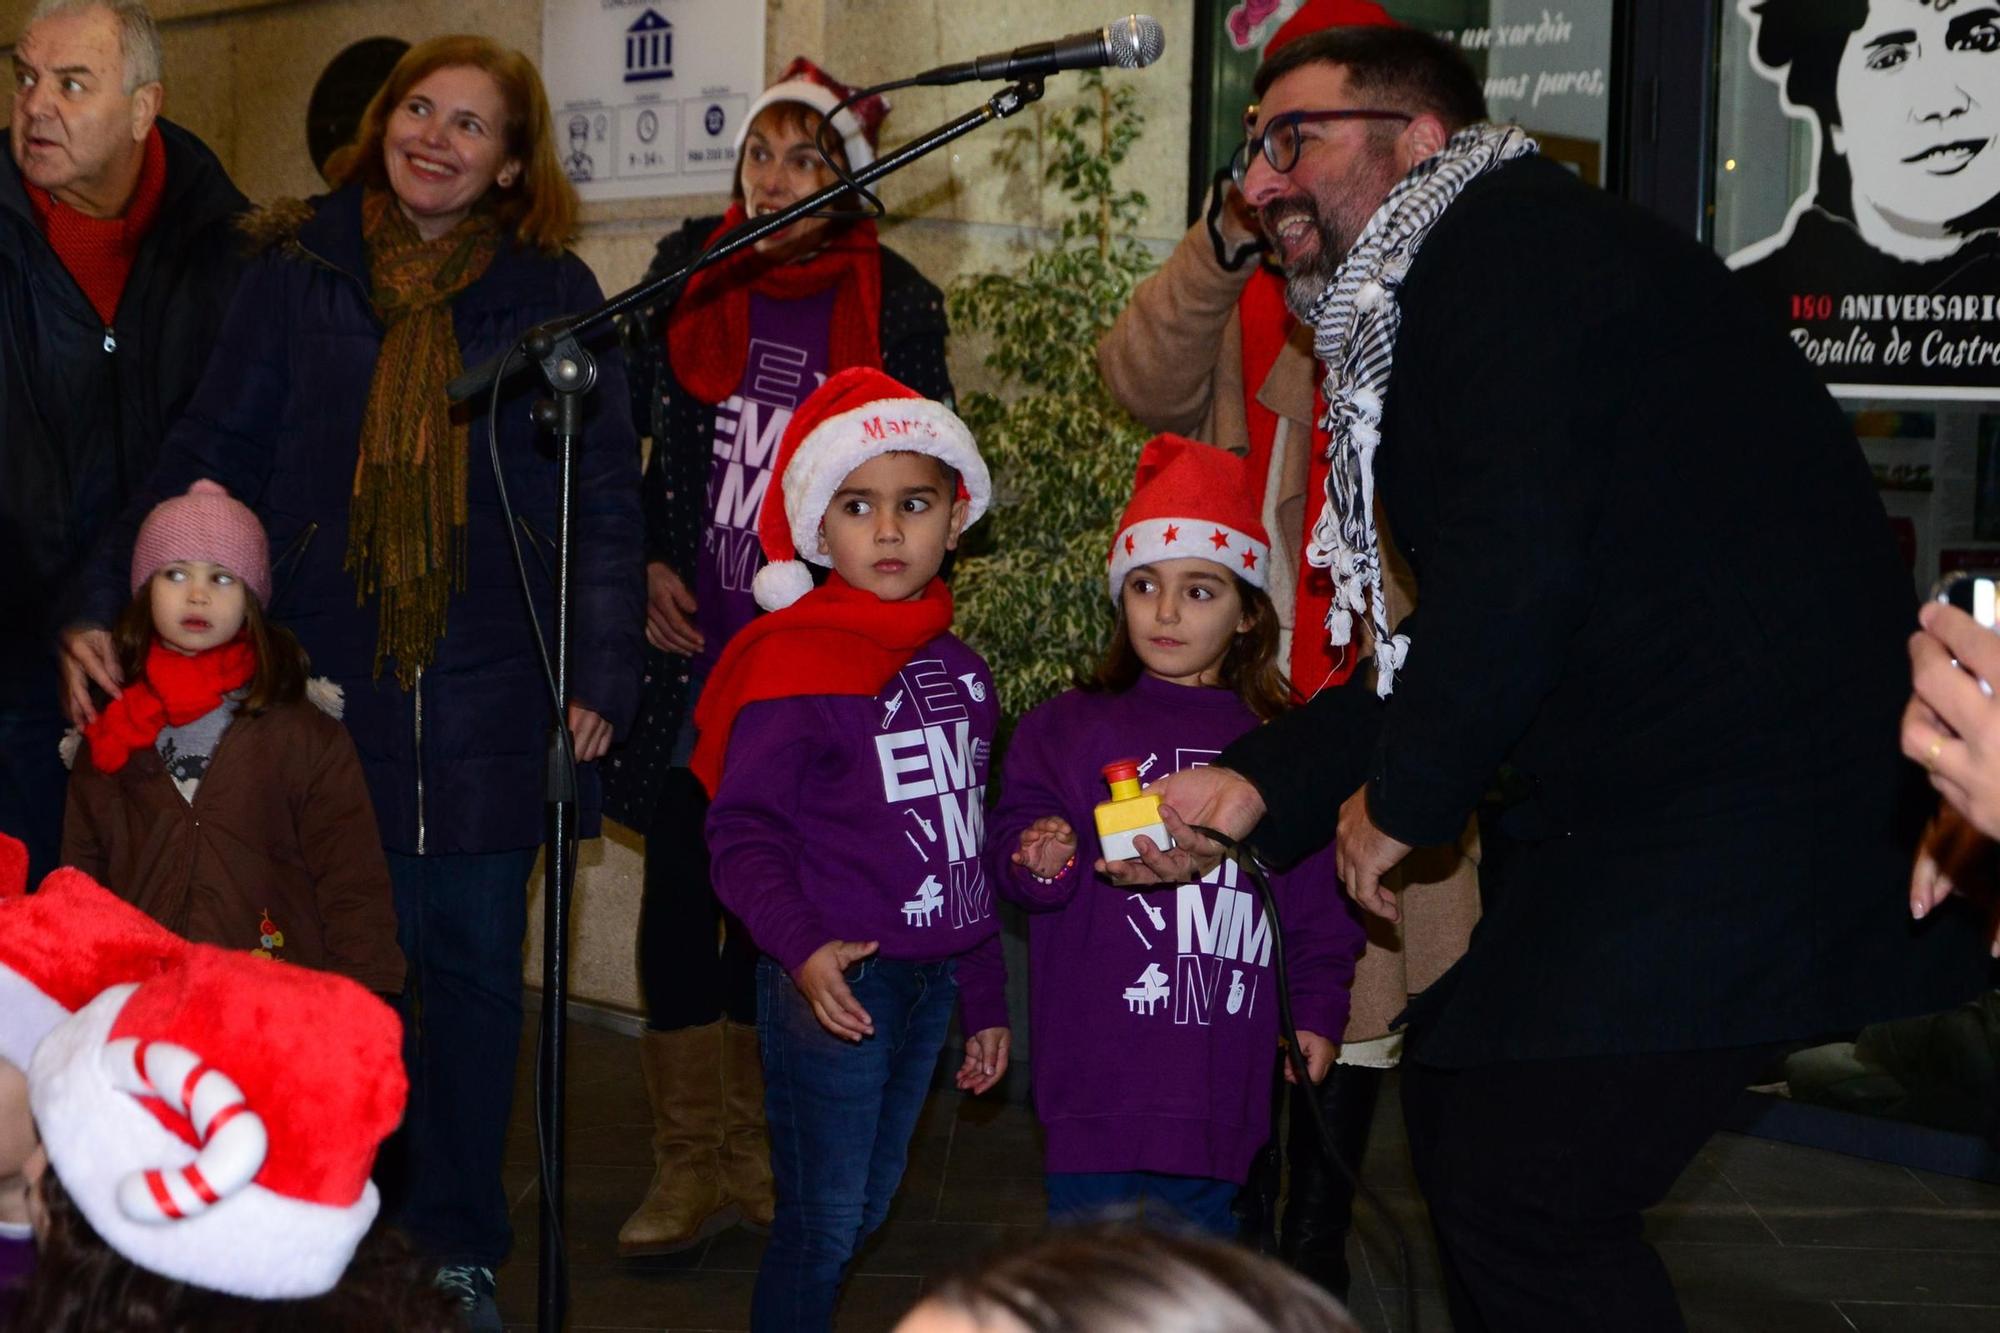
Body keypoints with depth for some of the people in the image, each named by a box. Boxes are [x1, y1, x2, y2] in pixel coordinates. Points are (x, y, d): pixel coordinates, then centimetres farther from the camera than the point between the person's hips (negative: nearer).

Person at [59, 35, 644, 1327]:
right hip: (330, 685, 0)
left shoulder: (552, 292, 4)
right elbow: (214, 454, 6)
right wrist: (110, 599, -4)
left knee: (475, 963, 6)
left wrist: (604, 673, -4)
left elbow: (605, 494, 4)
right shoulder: (300, 272, 5)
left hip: (490, 697, 0)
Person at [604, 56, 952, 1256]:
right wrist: (647, 567, 1)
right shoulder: (688, 271, 5)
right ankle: (692, 1166, 12)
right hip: (690, 646, 2)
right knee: (681, 893, 2)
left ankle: (755, 1152, 20)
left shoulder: (897, 304, 0)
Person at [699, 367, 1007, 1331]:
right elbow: (742, 831, -13)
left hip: (929, 979, 7)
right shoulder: (793, 664, -11)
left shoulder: (958, 671, 10)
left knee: (871, 1200, 16)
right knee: (823, 1219, -1)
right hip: (833, 984, -7)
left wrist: (985, 1000, 19)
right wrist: (801, 947, -28)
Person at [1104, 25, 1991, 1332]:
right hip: (1626, 802, 11)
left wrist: (1401, 801, -9)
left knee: (1517, 1190, -9)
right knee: (1458, 1103, 19)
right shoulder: (1429, 307, 20)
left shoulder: (1509, 242, -11)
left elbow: (1514, 571, -22)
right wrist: (1258, 784, 13)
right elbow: (1451, 642, 20)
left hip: (1746, 808, -11)